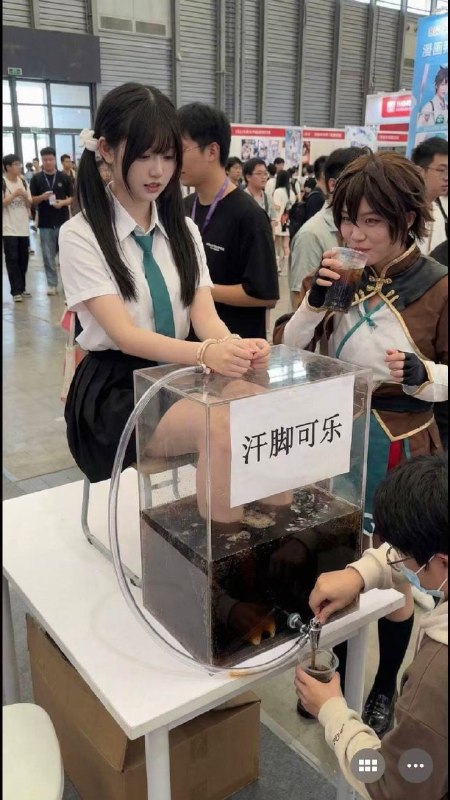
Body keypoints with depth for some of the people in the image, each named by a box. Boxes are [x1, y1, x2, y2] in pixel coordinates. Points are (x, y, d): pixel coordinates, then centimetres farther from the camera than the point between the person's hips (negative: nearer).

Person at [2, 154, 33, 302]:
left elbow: (29, 204, 11)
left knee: (23, 259, 9)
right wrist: (14, 194, -17)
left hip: (23, 227, 5)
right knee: (12, 259, -3)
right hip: (9, 229, -5)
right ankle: (16, 291, -2)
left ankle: (22, 287, 20)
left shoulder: (23, 182, 9)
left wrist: (24, 196, -9)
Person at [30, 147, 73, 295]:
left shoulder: (64, 177, 4)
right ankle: (52, 284, 11)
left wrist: (63, 202, -15)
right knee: (48, 256, 3)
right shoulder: (36, 179, 3)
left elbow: (73, 198, 5)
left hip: (63, 222, 0)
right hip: (45, 224, 0)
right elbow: (31, 200, 3)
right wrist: (42, 197, -18)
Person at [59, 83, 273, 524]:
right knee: (222, 427, -33)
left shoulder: (182, 230, 10)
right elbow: (124, 334, -19)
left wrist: (234, 347, -27)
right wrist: (208, 354, -37)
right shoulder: (81, 234, -8)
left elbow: (205, 314, -2)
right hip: (116, 389, -4)